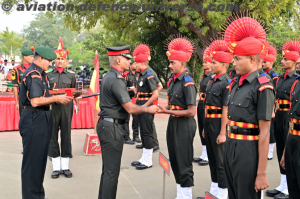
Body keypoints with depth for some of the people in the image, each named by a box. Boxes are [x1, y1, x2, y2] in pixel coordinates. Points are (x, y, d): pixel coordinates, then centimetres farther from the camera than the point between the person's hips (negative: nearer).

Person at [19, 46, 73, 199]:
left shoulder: (40, 74, 15)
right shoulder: (33, 75, -16)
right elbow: (35, 101, -25)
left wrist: (58, 98, 7)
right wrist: (56, 98, -17)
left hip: (42, 119, 10)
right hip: (34, 120, -10)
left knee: (41, 158, 17)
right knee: (32, 159, -1)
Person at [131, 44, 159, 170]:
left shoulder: (149, 75, -16)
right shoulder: (141, 75, 12)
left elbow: (155, 94, -20)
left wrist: (145, 106, -18)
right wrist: (138, 105, 15)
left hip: (147, 109, -9)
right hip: (141, 108, 9)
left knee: (147, 134, -2)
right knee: (143, 133, 14)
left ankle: (148, 162, 7)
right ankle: (144, 158, 24)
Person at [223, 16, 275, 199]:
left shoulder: (262, 87, -15)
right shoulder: (235, 83, 8)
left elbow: (264, 133, -17)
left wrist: (262, 173, -18)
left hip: (249, 150, -8)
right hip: (231, 146, 8)